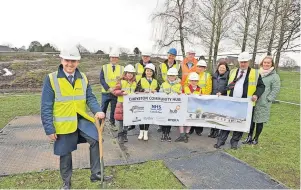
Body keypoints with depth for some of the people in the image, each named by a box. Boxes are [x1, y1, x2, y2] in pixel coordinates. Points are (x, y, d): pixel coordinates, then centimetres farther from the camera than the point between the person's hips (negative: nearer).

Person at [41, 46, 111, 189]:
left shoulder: (83, 78, 2)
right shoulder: (51, 79, -11)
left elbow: (90, 98, 2)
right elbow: (46, 106, -10)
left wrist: (98, 111, -19)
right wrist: (49, 129, -11)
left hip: (82, 119, 3)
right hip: (63, 123, -2)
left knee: (96, 139, -17)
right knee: (65, 154, 13)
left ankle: (95, 173, 3)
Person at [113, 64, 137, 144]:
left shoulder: (134, 83, 11)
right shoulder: (121, 81, -4)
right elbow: (115, 91, -6)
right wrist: (121, 92, -21)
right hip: (122, 103, -4)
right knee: (121, 120, -1)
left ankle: (125, 135, 24)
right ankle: (120, 136, 12)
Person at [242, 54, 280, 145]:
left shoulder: (274, 76, -2)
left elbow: (275, 90, -5)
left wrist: (268, 99, -12)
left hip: (263, 104, -4)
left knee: (259, 121, 6)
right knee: (251, 119, 9)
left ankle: (256, 139, 21)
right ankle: (249, 137, 22)